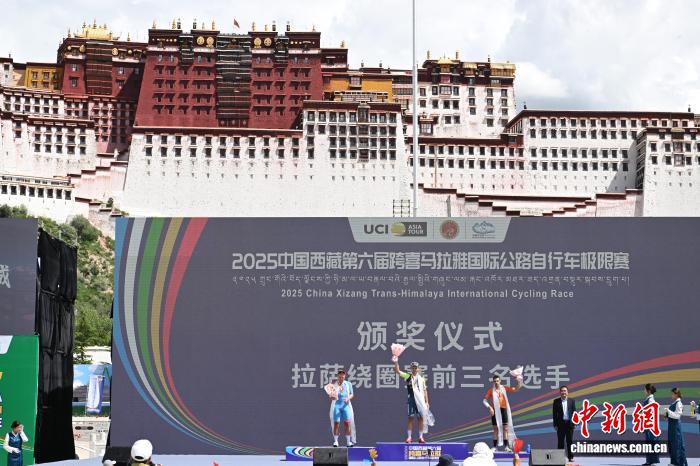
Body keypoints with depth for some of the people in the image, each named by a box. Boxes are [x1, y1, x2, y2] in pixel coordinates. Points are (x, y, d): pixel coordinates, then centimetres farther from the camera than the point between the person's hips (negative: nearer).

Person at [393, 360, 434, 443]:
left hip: (421, 401, 2)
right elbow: (397, 371, -4)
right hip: (411, 400, -2)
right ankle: (409, 437, 1)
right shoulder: (408, 376, 7)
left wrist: (427, 402, 9)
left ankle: (420, 437, 10)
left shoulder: (422, 378, 14)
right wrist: (396, 362, -18)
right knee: (410, 418, -3)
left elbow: (425, 390, 15)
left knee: (421, 418, 2)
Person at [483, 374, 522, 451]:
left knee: (505, 428, 2)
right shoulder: (491, 390, -2)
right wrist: (489, 407, -16)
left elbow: (515, 389, 5)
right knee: (496, 428, 3)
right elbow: (485, 400, -2)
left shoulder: (504, 388, 5)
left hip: (504, 409, 2)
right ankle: (495, 446, 8)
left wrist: (519, 382, -11)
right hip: (495, 411, -2)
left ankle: (507, 446, 7)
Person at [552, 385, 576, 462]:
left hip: (569, 423, 0)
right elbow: (554, 414, 2)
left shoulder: (572, 401, 6)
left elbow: (574, 412, 5)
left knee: (569, 441, 4)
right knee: (560, 442, 3)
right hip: (560, 424, 0)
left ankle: (570, 457, 10)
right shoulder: (556, 401, 3)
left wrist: (574, 422, -4)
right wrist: (555, 425, -3)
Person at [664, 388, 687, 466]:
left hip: (676, 425, -9)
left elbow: (677, 415, -19)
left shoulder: (678, 403, -15)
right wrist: (667, 415, 5)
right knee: (671, 444, 14)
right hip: (671, 425, 9)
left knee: (677, 444, -3)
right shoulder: (673, 403, 10)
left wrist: (668, 411, -24)